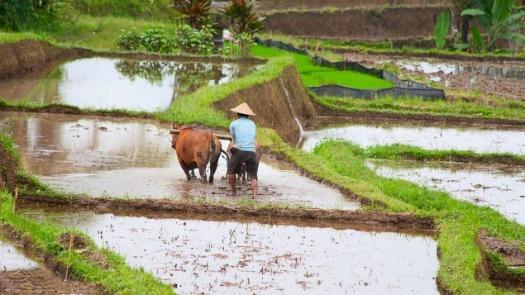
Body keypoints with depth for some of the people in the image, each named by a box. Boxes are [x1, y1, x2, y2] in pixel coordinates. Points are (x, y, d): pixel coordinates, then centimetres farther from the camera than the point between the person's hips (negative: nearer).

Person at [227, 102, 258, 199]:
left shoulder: (233, 124, 12)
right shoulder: (252, 124, 22)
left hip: (239, 151, -2)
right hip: (252, 151, 2)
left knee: (232, 171, 18)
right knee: (253, 175, 6)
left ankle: (234, 192, 20)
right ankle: (254, 193, -13)